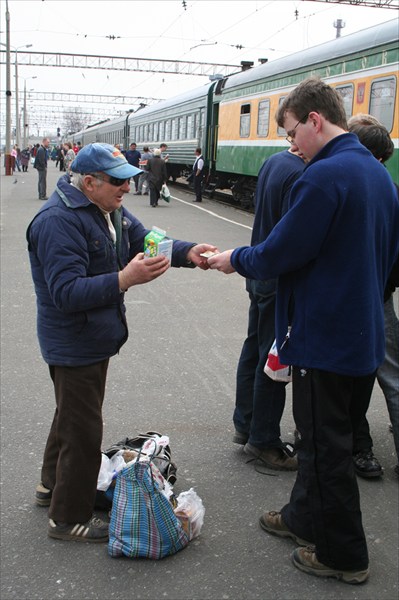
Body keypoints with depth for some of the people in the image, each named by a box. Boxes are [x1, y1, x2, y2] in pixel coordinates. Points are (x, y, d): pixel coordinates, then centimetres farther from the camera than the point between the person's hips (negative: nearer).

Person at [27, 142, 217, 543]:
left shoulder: (110, 210, 6)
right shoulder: (59, 221, -25)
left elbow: (147, 241, 6)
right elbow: (66, 293, -31)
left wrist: (188, 253, -13)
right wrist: (124, 279, -41)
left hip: (95, 338, 10)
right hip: (74, 344, -10)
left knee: (73, 415, 24)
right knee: (82, 429, 1)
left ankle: (52, 486, 44)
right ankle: (68, 517, 18)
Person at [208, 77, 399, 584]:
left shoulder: (324, 176, -22)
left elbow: (280, 253, -19)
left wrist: (235, 260, 0)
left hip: (325, 337, -9)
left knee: (325, 446, 6)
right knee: (325, 435, 22)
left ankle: (343, 555, 21)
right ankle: (305, 517, 40)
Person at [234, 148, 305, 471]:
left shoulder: (274, 162, 6)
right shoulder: (299, 176, -23)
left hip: (260, 276, 10)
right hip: (282, 283, -10)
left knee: (254, 350, 18)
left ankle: (245, 425, 32)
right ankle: (263, 440, 16)